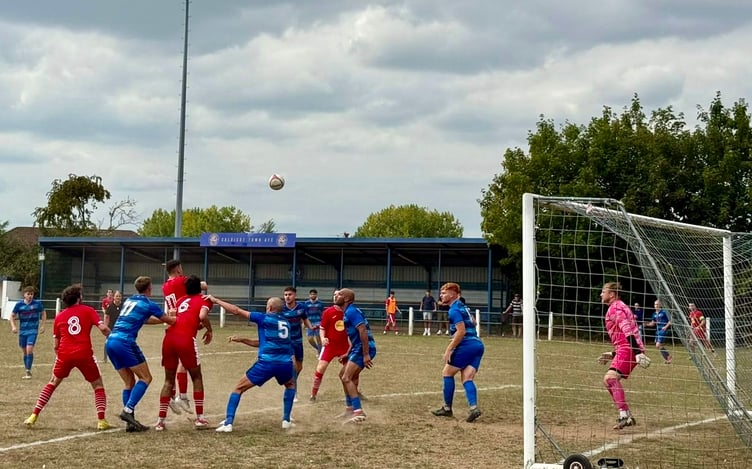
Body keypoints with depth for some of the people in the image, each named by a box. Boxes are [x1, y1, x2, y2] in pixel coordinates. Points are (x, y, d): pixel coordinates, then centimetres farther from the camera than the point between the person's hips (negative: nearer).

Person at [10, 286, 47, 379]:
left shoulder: (37, 303, -6)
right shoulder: (19, 304, -3)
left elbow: (43, 314, 9)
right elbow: (12, 316, 7)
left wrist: (42, 325, 2)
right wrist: (13, 326, -8)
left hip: (33, 330, -3)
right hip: (22, 331, 3)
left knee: (29, 350, -16)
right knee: (24, 351, 9)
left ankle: (28, 371, -10)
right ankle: (27, 371, 22)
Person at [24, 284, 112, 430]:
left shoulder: (59, 316, 15)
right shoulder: (88, 311, 5)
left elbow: (56, 344, 16)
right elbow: (103, 328, -7)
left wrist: (58, 357, 30)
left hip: (64, 354, 3)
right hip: (84, 354, -3)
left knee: (52, 383, 22)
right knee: (98, 385, 12)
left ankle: (34, 416, 17)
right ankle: (101, 420, 0)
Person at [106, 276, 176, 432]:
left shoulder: (129, 301, 21)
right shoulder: (149, 305, 0)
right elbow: (170, 321, 9)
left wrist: (164, 319, 35)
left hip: (110, 341, 8)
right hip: (125, 342, -8)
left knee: (129, 381, 13)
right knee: (145, 378, 1)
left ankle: (130, 422, 7)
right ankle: (128, 410, -15)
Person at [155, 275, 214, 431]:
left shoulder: (181, 300, 27)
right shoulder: (204, 300, 10)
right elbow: (202, 316, -9)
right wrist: (209, 330, 6)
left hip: (169, 338, 5)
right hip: (186, 339, -5)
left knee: (169, 380, 15)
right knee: (197, 378, 14)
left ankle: (160, 420, 8)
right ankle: (199, 418, 13)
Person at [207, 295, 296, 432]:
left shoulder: (264, 318, 6)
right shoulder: (286, 323, 23)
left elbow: (236, 310, 6)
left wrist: (215, 300, 16)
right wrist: (241, 339, 29)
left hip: (266, 363, -4)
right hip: (285, 363, 4)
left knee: (239, 388, 11)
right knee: (290, 385, 36)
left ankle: (228, 423, 1)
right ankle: (286, 420, 27)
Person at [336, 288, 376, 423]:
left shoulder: (351, 311, -16)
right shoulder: (347, 312, 16)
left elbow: (363, 331, -24)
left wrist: (366, 355, -27)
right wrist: (349, 353, 26)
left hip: (363, 348, -11)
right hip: (357, 348, 11)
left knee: (347, 378, -15)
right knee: (343, 374, 20)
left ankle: (359, 412, -16)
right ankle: (350, 409, 30)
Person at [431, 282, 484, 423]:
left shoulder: (454, 310, -10)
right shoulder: (462, 307, 20)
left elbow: (461, 331, -19)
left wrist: (449, 349, -16)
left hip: (467, 345, -9)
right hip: (478, 344, 9)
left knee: (447, 372, 6)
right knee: (467, 379, 2)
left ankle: (447, 408, 10)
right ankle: (473, 407, -18)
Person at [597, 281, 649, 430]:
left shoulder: (615, 308, -6)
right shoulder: (619, 307, 26)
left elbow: (628, 331, -20)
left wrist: (638, 353, -29)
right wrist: (612, 355, 28)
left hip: (627, 349, -11)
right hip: (626, 350, 11)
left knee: (610, 378, -24)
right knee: (609, 380, 17)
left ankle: (625, 415, -33)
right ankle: (626, 416, 20)